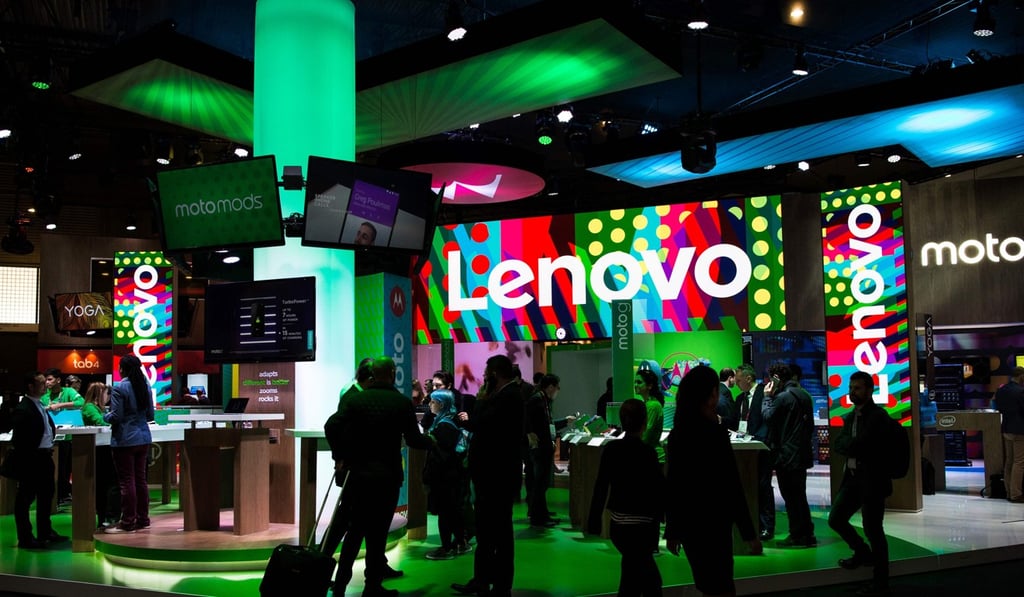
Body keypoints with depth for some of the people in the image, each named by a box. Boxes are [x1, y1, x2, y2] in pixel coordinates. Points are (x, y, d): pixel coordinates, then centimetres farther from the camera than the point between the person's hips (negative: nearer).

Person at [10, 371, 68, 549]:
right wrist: (31, 455, -18)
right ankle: (25, 538, 9)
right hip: (30, 459, -10)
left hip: (45, 456, 10)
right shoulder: (22, 409, -16)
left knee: (46, 495, 19)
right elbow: (19, 439, -19)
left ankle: (45, 532, 32)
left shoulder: (40, 405, 13)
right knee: (25, 498, 1)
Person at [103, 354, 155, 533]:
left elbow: (116, 417, -14)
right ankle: (143, 519, 18)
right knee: (141, 479, 12)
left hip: (125, 440, -7)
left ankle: (128, 523, 3)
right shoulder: (145, 386, 8)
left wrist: (105, 416, 5)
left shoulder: (119, 388, -12)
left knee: (126, 481, -1)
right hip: (143, 438, 7)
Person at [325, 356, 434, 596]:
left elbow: (331, 426, -10)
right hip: (387, 475, -3)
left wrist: (339, 456, 0)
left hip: (357, 472, 3)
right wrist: (430, 441, 18)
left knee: (355, 530, 16)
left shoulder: (355, 399, 1)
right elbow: (413, 439, -2)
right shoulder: (403, 403, -4)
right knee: (378, 532, 6)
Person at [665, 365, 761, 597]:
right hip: (711, 523, -7)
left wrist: (672, 531, 13)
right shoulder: (714, 433, -17)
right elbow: (731, 486, -18)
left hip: (688, 522, 7)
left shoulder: (678, 433, 3)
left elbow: (674, 485, 7)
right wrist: (749, 533, -13)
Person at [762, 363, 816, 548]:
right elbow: (810, 424, 16)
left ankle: (797, 536, 4)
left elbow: (767, 417, -12)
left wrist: (768, 397, -3)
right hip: (802, 453, 8)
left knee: (790, 496, 0)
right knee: (799, 495, 15)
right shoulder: (804, 395, 11)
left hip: (786, 454, -8)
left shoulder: (783, 397, -16)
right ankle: (807, 534, 18)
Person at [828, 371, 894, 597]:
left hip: (872, 479, -8)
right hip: (852, 477, 8)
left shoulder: (878, 415, -12)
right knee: (835, 519, 10)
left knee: (873, 529, -2)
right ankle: (864, 553, 34)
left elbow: (859, 444, -22)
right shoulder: (850, 416, 13)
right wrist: (855, 447, -13)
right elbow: (837, 445, 3)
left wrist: (849, 446, -4)